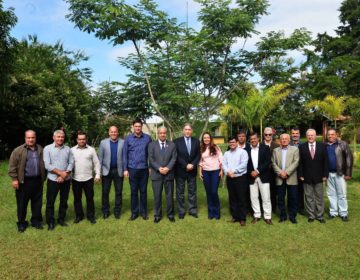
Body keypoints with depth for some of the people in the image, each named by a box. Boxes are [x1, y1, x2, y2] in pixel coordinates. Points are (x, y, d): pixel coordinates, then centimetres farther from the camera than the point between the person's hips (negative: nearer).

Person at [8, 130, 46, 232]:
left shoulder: (40, 150, 8)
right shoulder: (18, 150, -5)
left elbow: (44, 164, 16)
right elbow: (12, 166, -6)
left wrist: (43, 177, 13)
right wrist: (14, 179, -12)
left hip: (37, 181, 4)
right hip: (24, 181, -3)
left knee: (37, 203, 11)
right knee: (22, 204, 7)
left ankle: (36, 221, 25)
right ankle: (21, 223, 21)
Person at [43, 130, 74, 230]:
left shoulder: (67, 149, 5)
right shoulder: (47, 148, -3)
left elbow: (71, 163, 0)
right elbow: (47, 165, -11)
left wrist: (64, 175, -12)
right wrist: (60, 172, -16)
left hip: (66, 179, 3)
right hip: (53, 179, -3)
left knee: (64, 201, 11)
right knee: (50, 201, 4)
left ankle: (61, 219, 26)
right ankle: (50, 222, 17)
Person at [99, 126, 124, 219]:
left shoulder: (123, 142, -2)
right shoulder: (103, 142, 2)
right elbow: (100, 157, 2)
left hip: (118, 171, -1)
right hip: (106, 170, 1)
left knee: (118, 192, 8)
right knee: (105, 192, 7)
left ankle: (117, 211, 21)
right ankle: (105, 211, 21)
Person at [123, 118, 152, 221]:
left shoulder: (147, 138, -1)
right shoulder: (128, 139, -1)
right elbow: (125, 154, 2)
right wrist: (125, 169, -2)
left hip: (144, 169, 0)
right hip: (132, 169, 0)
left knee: (143, 191, 9)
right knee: (134, 191, 9)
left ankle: (143, 212, 21)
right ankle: (134, 212, 19)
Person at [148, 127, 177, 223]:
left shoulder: (172, 144, 8)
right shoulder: (152, 144, 5)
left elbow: (174, 158, 0)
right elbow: (151, 159, -3)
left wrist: (167, 168, -14)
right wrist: (159, 168, -15)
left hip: (169, 174, 1)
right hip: (156, 174, -1)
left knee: (170, 195, 7)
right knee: (157, 196, 4)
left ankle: (170, 214, 20)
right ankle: (157, 215, 16)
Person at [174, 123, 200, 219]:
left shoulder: (196, 141, 7)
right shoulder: (177, 141, -3)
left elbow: (198, 155, 3)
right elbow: (177, 156, -9)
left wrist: (192, 165, -12)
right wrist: (186, 165, -15)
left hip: (192, 170, 2)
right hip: (180, 171, -2)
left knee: (192, 192, 9)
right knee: (180, 192, 6)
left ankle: (192, 210, 19)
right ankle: (181, 211, 16)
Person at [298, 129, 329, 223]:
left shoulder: (322, 146, 2)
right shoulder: (302, 147, 0)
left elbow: (325, 161, 2)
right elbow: (300, 162, -1)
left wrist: (325, 175, -3)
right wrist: (301, 175, -6)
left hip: (318, 176, 1)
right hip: (306, 177, 0)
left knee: (319, 197, 9)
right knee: (309, 197, 7)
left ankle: (320, 216, 20)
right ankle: (311, 216, 18)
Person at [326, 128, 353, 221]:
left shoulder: (343, 144, -3)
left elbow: (349, 158, -5)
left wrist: (348, 173, -9)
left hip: (340, 173, -3)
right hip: (328, 174, 3)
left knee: (341, 194, 4)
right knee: (331, 194, 11)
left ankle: (343, 213, 15)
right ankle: (333, 212, 21)